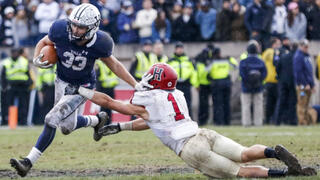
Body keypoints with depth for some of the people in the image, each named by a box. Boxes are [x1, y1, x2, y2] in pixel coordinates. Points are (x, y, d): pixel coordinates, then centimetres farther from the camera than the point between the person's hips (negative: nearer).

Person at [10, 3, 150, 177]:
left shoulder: (98, 44, -27)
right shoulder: (61, 31, -25)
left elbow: (114, 65, -7)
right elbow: (43, 42, -2)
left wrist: (136, 85, -10)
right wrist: (36, 59, -23)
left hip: (81, 86, -4)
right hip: (62, 81, 4)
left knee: (52, 120, -16)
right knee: (67, 126, 18)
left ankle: (29, 162, -8)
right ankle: (97, 120, 48)